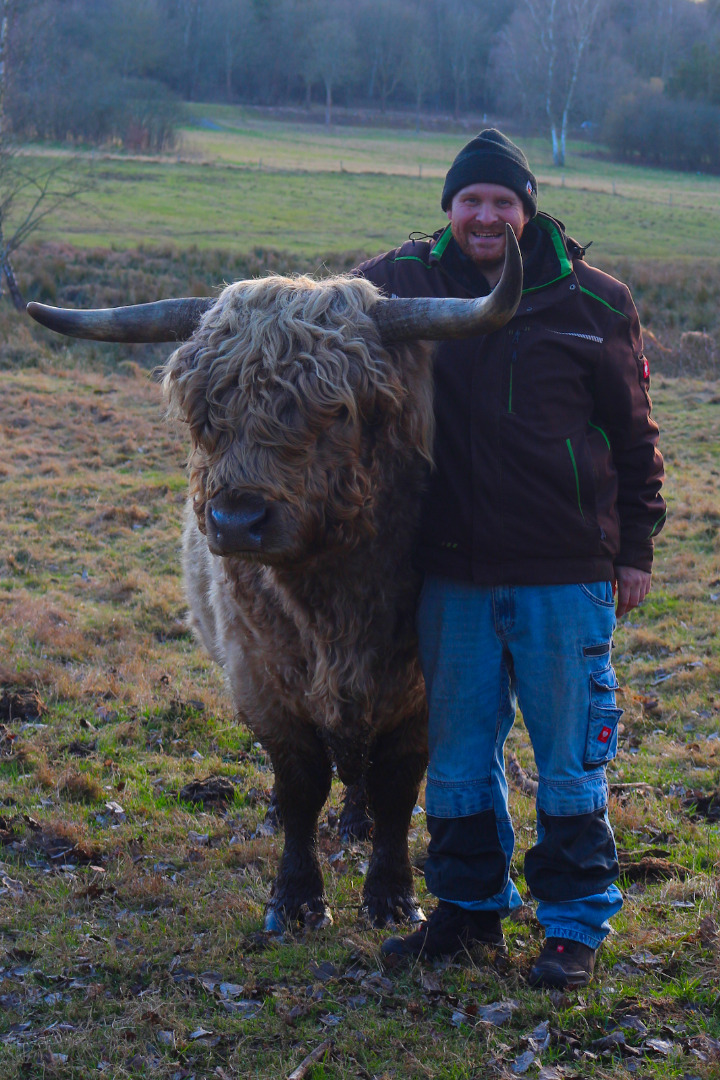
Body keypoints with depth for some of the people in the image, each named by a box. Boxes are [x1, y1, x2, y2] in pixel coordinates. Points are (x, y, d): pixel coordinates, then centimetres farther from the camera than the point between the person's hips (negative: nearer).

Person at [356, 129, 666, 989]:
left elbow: (632, 432, 6)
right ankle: (469, 907, 29)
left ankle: (575, 924, 20)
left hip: (564, 576, -2)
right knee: (457, 752, 12)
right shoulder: (405, 281, 2)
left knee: (569, 757, 6)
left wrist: (635, 548, 6)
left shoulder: (593, 302, -1)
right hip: (452, 570, 3)